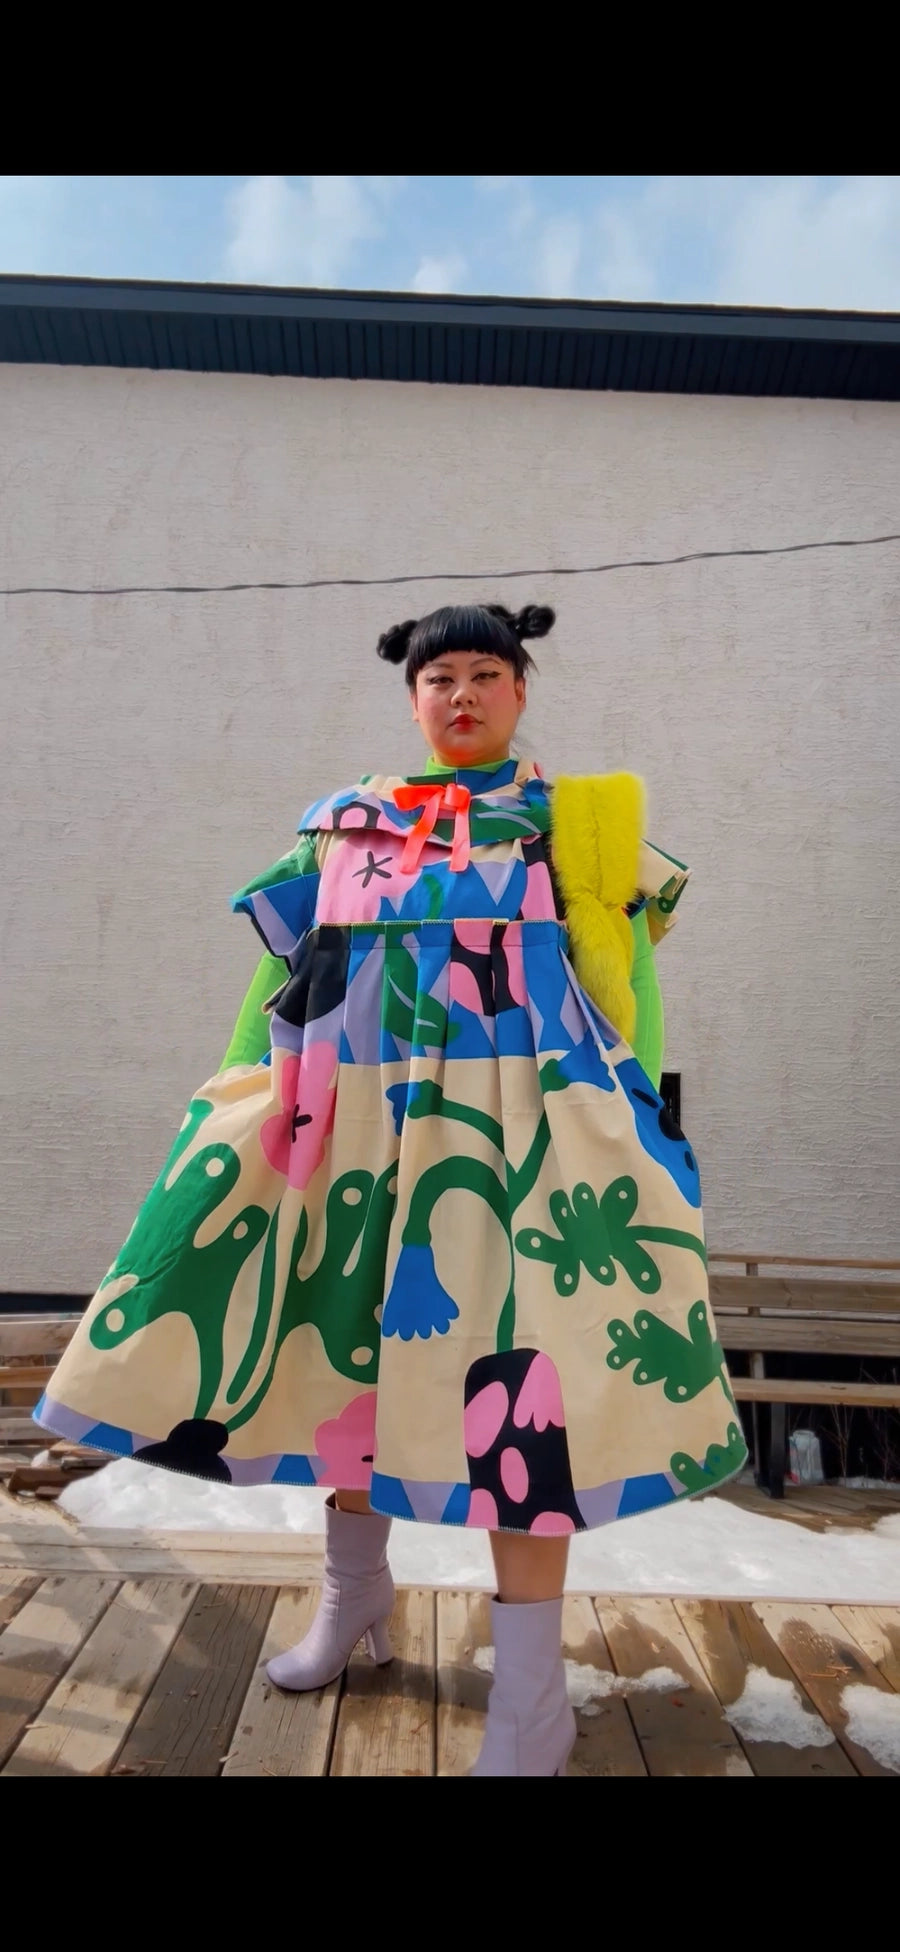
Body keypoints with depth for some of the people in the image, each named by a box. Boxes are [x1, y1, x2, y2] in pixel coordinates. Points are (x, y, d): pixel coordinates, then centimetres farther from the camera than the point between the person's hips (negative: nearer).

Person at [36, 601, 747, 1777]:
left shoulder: (568, 817, 9)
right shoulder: (341, 823, 15)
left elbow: (623, 962, 3)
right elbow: (288, 969, 16)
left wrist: (631, 1127, -8)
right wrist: (240, 1097, 11)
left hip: (511, 1122, -3)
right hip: (356, 1118, 4)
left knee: (514, 1355, -7)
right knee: (344, 1333, 10)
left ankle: (532, 1689, 7)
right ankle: (355, 1590, 34)